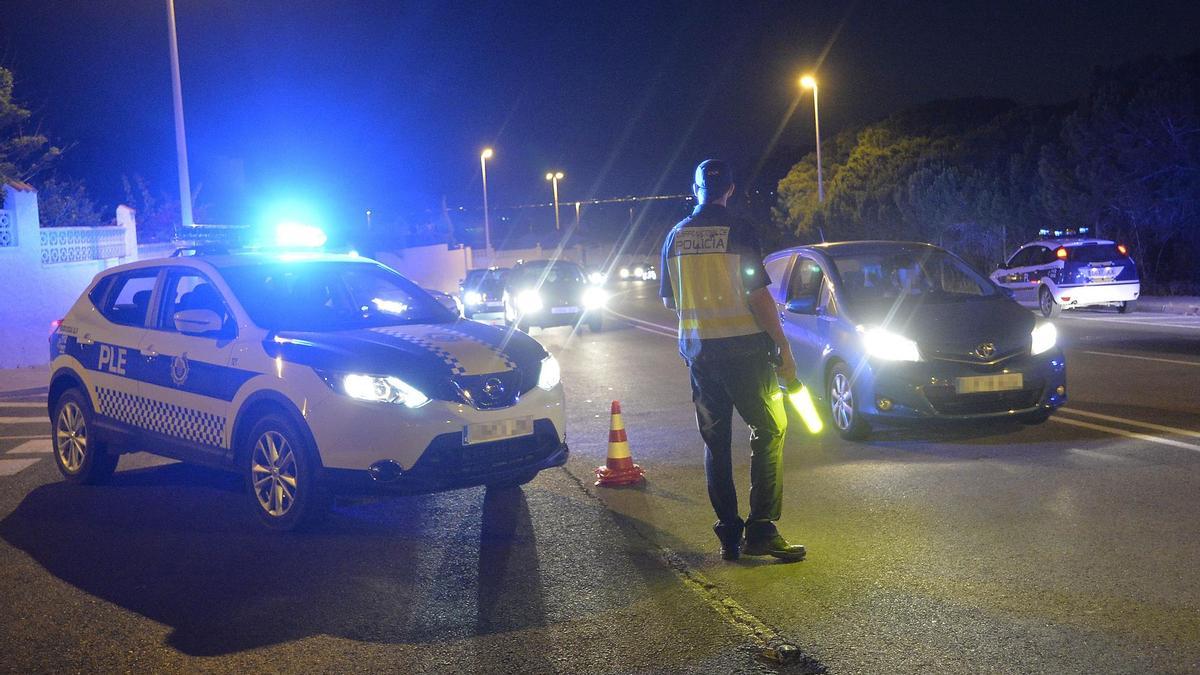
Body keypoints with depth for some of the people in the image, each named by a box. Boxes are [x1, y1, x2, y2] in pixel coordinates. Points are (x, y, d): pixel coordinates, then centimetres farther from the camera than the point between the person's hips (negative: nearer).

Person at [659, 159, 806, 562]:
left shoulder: (675, 238, 5)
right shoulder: (738, 233, -10)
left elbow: (669, 301, 14)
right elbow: (759, 297, -14)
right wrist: (784, 348, -8)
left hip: (698, 350, 5)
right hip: (743, 348, -5)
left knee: (716, 441, 11)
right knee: (769, 430, 5)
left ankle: (729, 533, 12)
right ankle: (761, 530, -4)